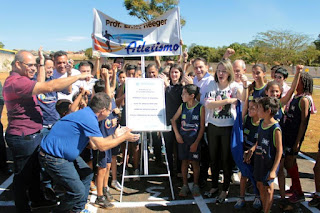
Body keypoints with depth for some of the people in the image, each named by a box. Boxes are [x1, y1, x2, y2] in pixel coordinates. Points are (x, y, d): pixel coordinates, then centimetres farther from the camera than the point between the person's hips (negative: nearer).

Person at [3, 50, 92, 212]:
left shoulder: (19, 80, 13)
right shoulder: (16, 82, -23)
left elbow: (40, 86, 25)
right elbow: (49, 87, -31)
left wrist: (41, 64, 21)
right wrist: (78, 77, -24)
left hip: (32, 135, 11)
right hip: (23, 137, -11)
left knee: (34, 170, 24)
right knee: (23, 175, 5)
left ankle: (37, 200, 41)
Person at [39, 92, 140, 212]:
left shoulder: (87, 113, 9)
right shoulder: (88, 118, -22)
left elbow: (94, 144, 13)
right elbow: (102, 146, -17)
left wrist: (115, 136, 17)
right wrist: (124, 138, -6)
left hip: (65, 154, 11)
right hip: (53, 158, -11)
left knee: (87, 175, 18)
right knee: (78, 192, -12)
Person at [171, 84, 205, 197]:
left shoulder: (200, 108, -10)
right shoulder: (182, 106, 1)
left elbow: (202, 127, -8)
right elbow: (173, 120, 11)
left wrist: (196, 143, -11)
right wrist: (177, 134, 0)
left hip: (194, 140, -3)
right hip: (183, 138, 3)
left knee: (194, 162, 4)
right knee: (184, 161, 9)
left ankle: (195, 186, 21)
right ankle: (185, 185, 21)